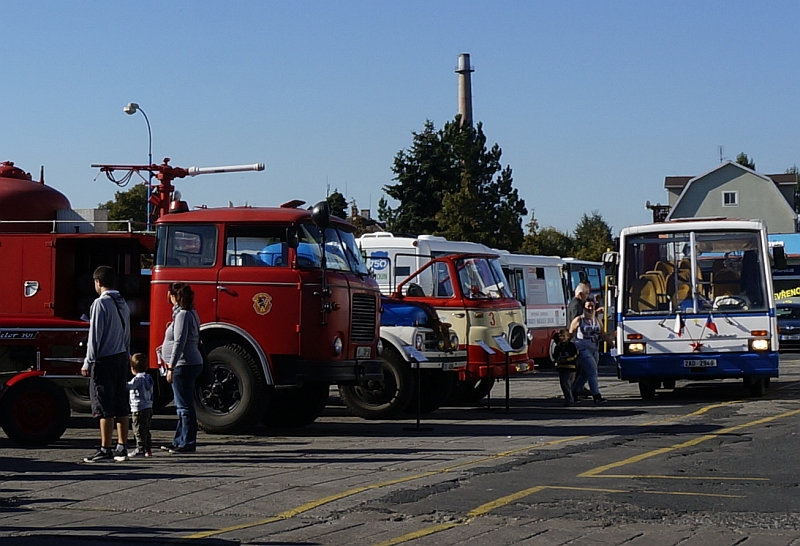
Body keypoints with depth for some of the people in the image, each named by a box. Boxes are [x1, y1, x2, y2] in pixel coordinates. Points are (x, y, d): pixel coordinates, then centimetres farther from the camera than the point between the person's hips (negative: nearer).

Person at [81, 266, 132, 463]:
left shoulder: (100, 303, -12)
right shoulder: (123, 304, 13)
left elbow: (95, 335, -14)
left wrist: (88, 363, -10)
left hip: (104, 359, -8)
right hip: (121, 358, 8)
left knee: (104, 407, -5)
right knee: (121, 405, 9)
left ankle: (106, 449, -5)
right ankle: (122, 448, 11)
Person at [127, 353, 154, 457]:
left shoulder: (138, 379, -14)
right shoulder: (148, 378, 14)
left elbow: (129, 386, -31)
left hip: (139, 408, -9)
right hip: (149, 407, 9)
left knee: (139, 430, -5)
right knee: (146, 429, 15)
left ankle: (141, 449, -5)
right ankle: (148, 449, 17)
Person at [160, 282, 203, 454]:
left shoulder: (183, 315, -16)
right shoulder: (190, 313, 15)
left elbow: (179, 343, -21)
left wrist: (171, 367, -21)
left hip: (184, 365, -11)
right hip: (189, 364, 11)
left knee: (185, 406, -7)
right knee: (182, 406, 16)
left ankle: (188, 443, -5)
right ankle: (179, 441, 22)